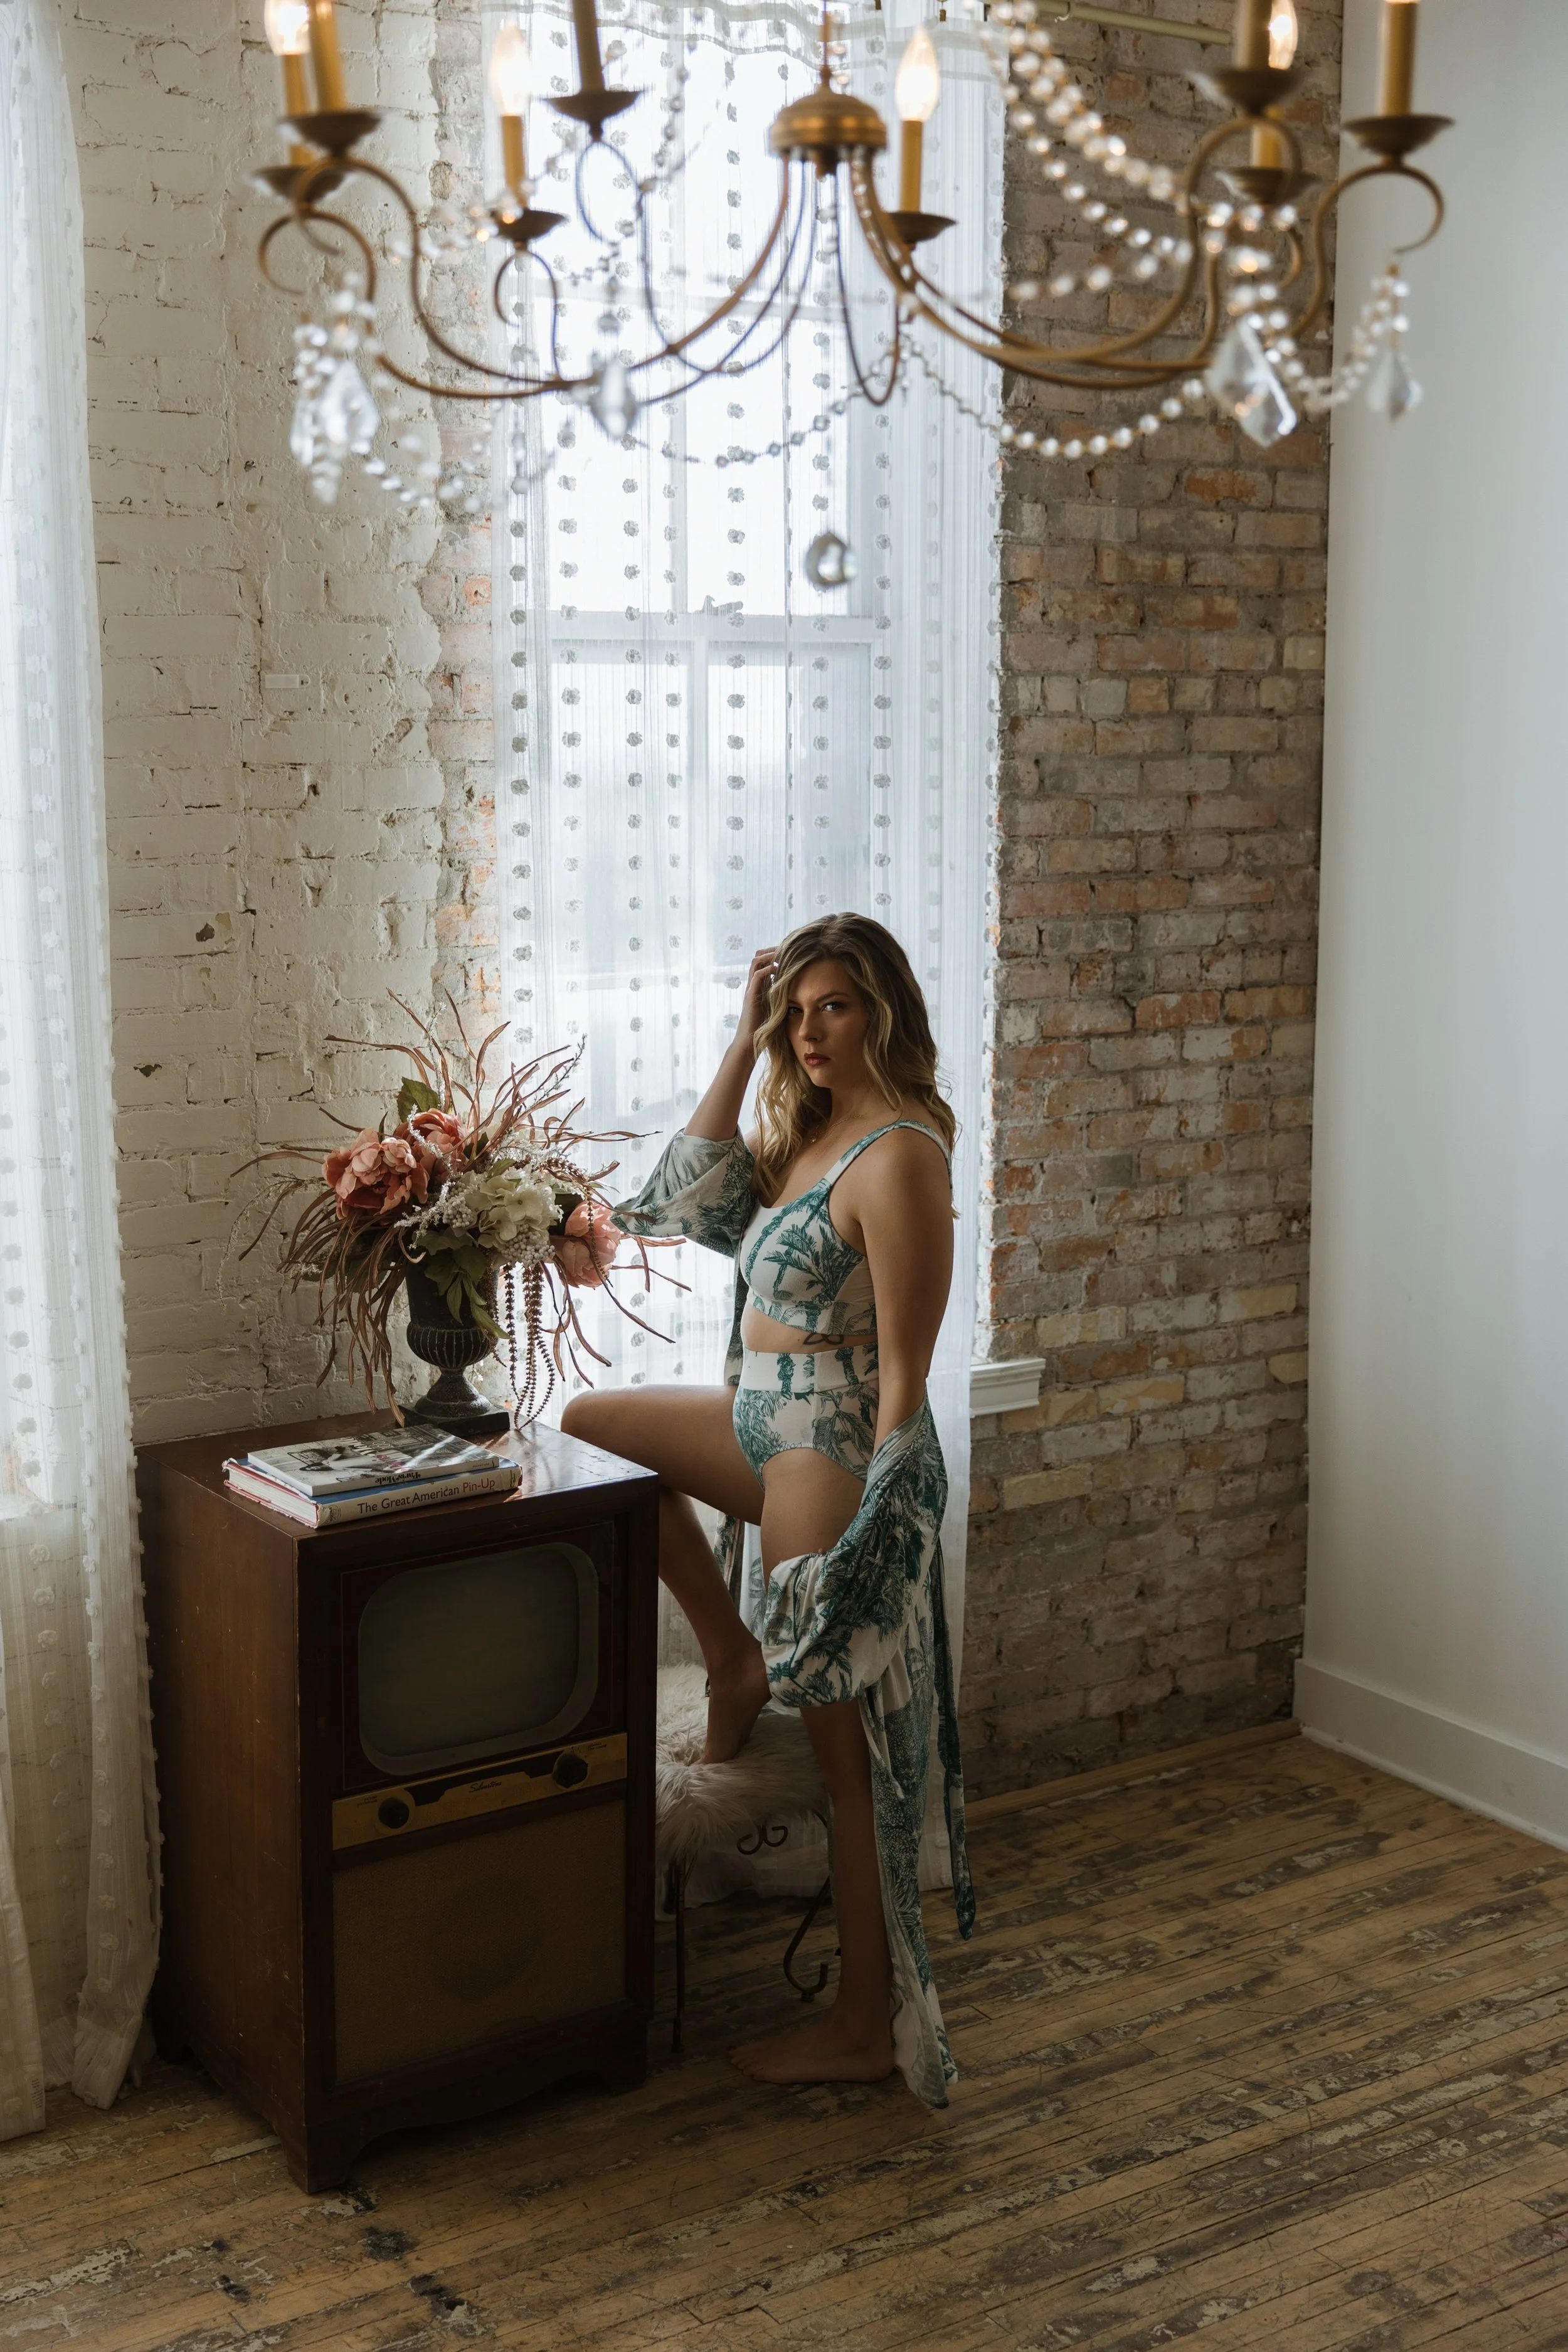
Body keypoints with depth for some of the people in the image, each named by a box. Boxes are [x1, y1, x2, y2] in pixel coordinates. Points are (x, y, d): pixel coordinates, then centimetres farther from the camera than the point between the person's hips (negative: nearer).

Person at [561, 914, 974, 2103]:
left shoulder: (899, 1154, -20)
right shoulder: (811, 1127, 9)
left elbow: (903, 1377, -21)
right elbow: (689, 1195, 6)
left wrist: (870, 1533, -22)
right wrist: (746, 1046, 1)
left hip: (836, 1456, -10)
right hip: (767, 1424, 10)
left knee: (849, 1750, 1)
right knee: (591, 1423, 21)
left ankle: (867, 2027, 16)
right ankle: (734, 1657, 22)